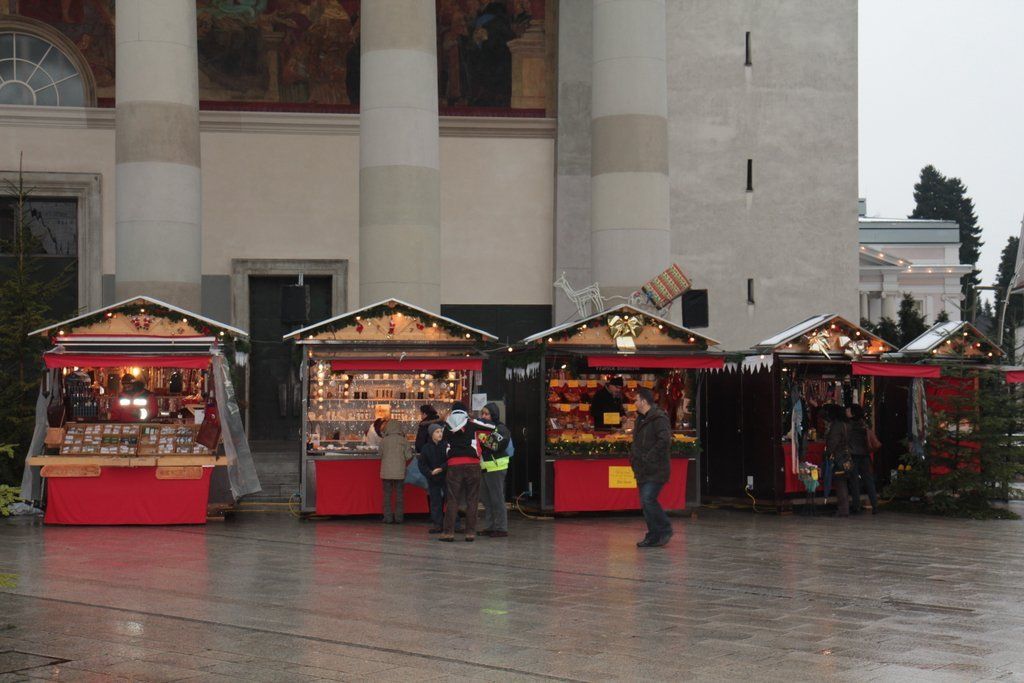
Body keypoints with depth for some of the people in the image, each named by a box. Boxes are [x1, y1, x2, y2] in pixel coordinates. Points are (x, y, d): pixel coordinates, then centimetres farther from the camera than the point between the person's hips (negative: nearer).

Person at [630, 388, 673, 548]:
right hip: (643, 470, 10)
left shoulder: (659, 419, -14)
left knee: (648, 500, -17)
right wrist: (633, 456, 14)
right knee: (645, 502, 9)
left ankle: (665, 530, -3)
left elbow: (664, 441, -25)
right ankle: (654, 536, 16)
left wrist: (649, 457, -23)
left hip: (655, 470, -10)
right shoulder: (641, 419, 17)